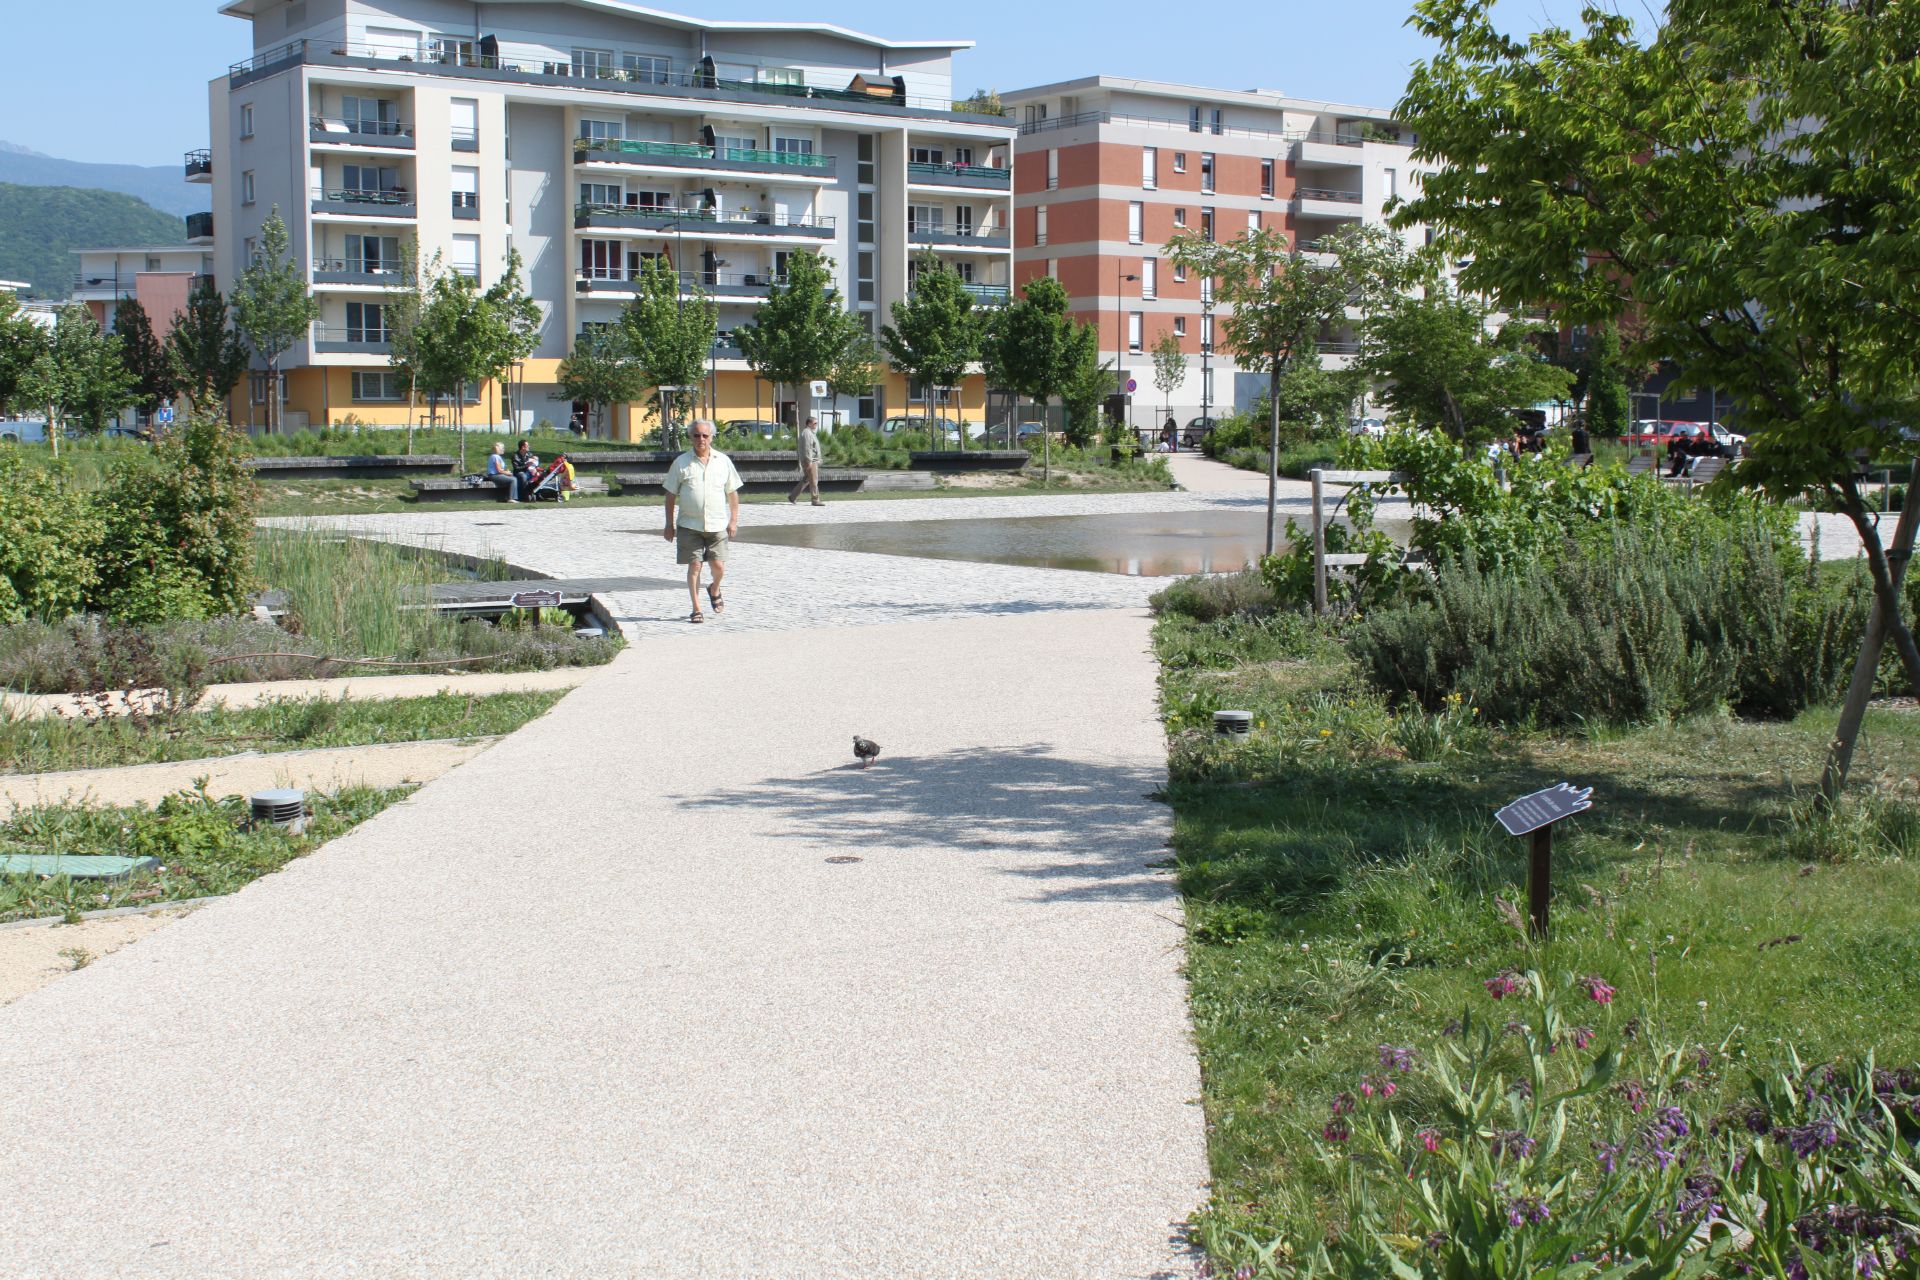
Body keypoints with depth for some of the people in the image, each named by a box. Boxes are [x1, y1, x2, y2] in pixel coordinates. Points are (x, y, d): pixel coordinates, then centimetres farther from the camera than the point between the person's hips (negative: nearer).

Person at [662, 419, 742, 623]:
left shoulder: (723, 461, 6)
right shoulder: (681, 463, 2)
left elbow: (732, 492, 11)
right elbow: (671, 495, 5)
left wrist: (734, 520, 5)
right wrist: (669, 525, 2)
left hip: (717, 524, 1)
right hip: (689, 525, -1)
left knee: (719, 566, -1)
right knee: (694, 565, -3)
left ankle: (714, 591, 31)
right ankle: (697, 609, 5)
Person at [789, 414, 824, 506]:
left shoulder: (810, 432, 18)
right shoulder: (807, 433, -15)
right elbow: (807, 448, -22)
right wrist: (809, 462, -25)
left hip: (811, 461, 11)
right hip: (810, 461, -11)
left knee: (806, 480, 15)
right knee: (814, 481, -7)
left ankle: (792, 496, 18)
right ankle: (815, 500, -4)